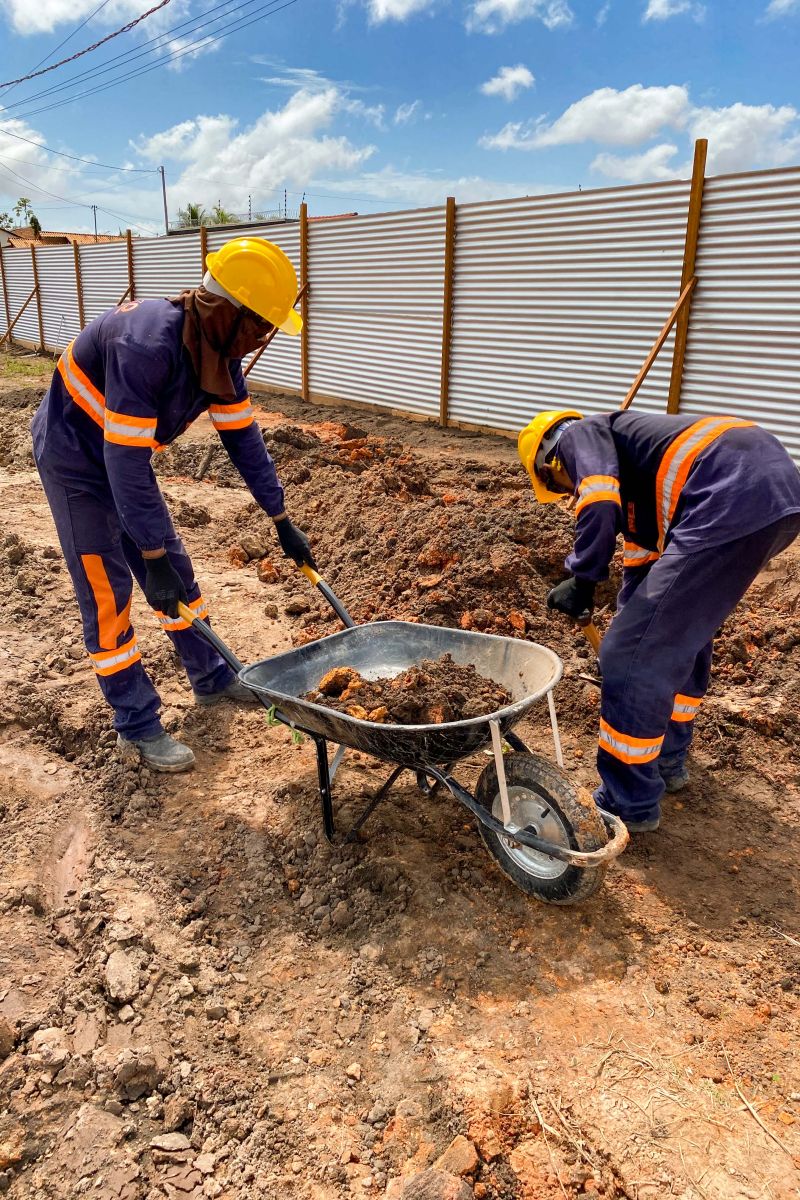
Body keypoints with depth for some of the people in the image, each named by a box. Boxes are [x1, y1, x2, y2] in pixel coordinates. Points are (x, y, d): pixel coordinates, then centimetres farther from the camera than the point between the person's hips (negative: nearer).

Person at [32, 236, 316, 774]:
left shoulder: (219, 348, -10)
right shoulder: (146, 344, -36)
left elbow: (243, 437, -3)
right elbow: (126, 460, -36)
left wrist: (283, 521, -2)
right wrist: (153, 556, -32)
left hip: (125, 453, 8)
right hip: (75, 456, -8)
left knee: (174, 568, 12)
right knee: (107, 591, -4)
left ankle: (211, 677, 27)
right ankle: (137, 724, 7)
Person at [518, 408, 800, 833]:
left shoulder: (581, 435, 10)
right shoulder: (629, 466, 34)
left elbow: (599, 506, -11)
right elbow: (643, 557, 42)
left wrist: (581, 580, 3)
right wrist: (631, 623, 51)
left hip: (735, 500, -10)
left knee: (633, 655, 0)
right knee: (683, 625, 29)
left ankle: (630, 804, 15)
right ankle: (668, 760, 42)